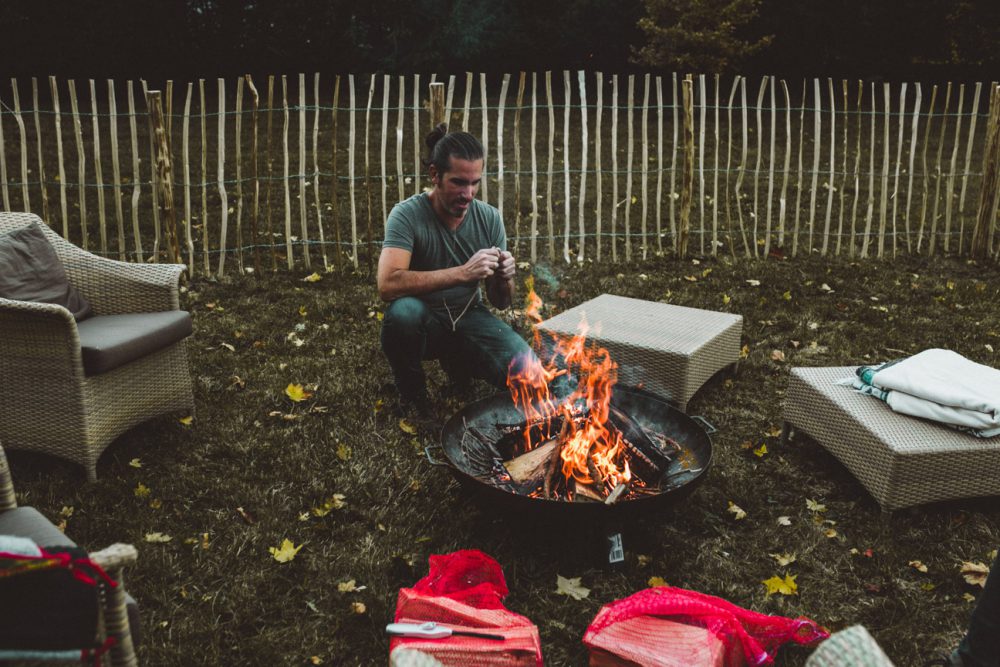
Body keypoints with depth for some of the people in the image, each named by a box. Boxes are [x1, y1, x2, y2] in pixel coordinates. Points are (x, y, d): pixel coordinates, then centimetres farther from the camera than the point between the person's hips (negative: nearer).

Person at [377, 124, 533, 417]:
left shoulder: (489, 218, -6)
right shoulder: (407, 215, -18)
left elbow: (500, 302, 0)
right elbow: (387, 284, -35)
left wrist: (504, 279, -24)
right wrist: (463, 273, -38)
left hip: (469, 318, 4)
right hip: (424, 322, -3)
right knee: (404, 311, -38)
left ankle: (457, 362, 14)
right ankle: (411, 394, -7)